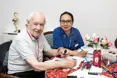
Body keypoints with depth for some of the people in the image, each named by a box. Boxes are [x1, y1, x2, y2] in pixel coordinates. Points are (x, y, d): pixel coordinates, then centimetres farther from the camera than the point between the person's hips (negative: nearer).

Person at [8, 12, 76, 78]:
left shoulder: (40, 35, 1)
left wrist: (59, 51, -5)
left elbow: (48, 51, 16)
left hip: (36, 71, 7)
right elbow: (36, 66, -30)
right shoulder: (21, 39, -23)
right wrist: (62, 64, -27)